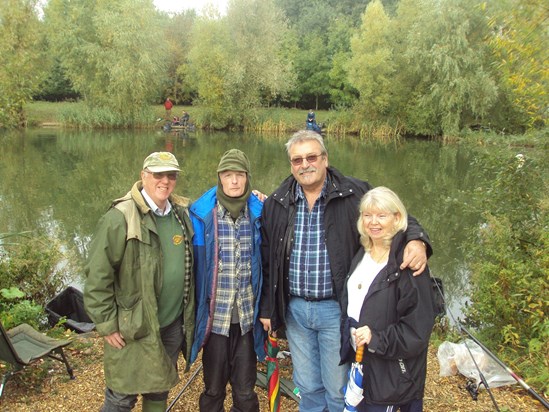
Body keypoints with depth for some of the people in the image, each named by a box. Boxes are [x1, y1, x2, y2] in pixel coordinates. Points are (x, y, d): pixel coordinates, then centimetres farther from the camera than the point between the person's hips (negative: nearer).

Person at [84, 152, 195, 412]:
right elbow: (97, 276, -16)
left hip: (173, 325, 6)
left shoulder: (182, 213, 4)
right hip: (133, 328, -6)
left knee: (159, 391, 21)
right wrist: (106, 324, -14)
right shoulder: (120, 218, -17)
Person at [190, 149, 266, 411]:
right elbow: (195, 263, -2)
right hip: (216, 316, -1)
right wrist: (195, 309, -1)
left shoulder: (259, 213, 0)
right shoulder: (202, 213, -6)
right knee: (213, 388, 14)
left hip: (248, 316, 1)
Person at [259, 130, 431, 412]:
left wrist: (417, 241, -23)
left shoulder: (355, 194, -8)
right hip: (294, 308, 3)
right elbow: (267, 260, 7)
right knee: (307, 386, 19)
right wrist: (267, 308, 8)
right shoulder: (276, 203, 2)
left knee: (338, 388, 11)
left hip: (336, 308, -3)